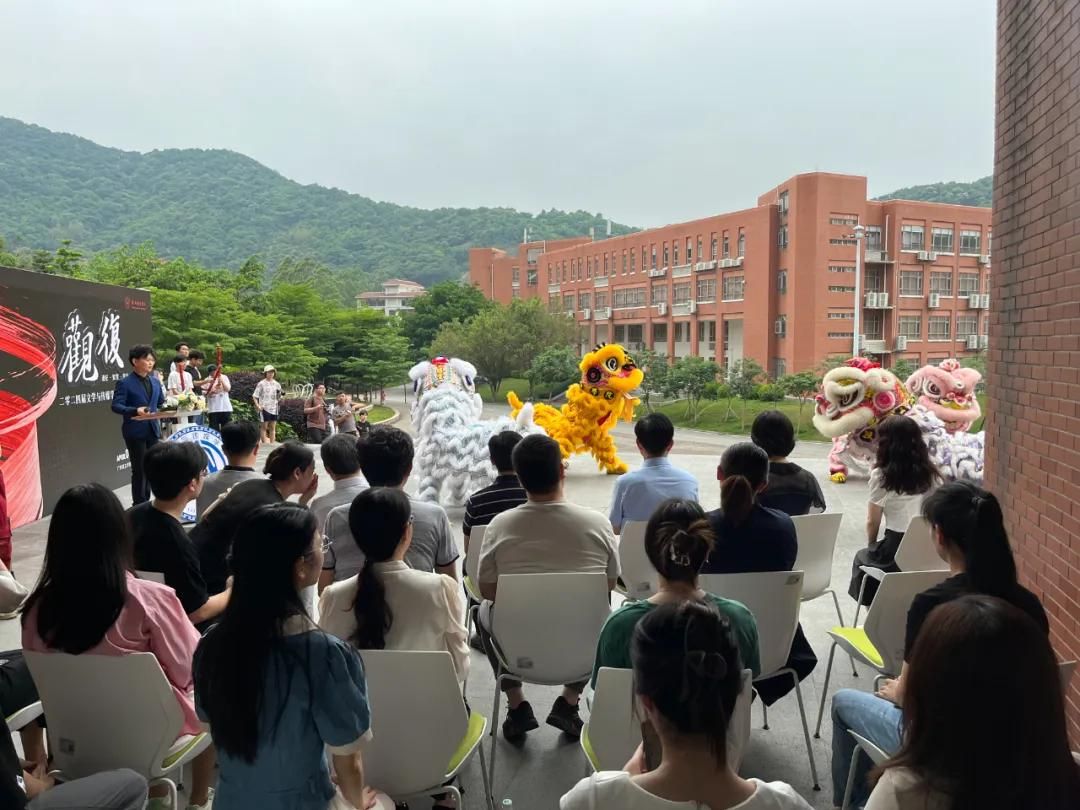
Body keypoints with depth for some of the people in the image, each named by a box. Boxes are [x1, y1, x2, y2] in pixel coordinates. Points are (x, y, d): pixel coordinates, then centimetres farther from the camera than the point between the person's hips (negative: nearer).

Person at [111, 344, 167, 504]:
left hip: (153, 430, 6)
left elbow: (161, 402, 19)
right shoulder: (125, 383, -9)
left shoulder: (155, 381, 11)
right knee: (139, 470, 0)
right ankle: (139, 504, 10)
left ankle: (146, 501, 24)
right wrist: (135, 410, -30)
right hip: (135, 432, -6)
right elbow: (115, 406, -15)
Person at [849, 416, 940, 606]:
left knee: (862, 557, 25)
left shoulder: (882, 476, -8)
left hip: (897, 552, -4)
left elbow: (872, 522, -2)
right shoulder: (931, 474, 5)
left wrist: (872, 546, 18)